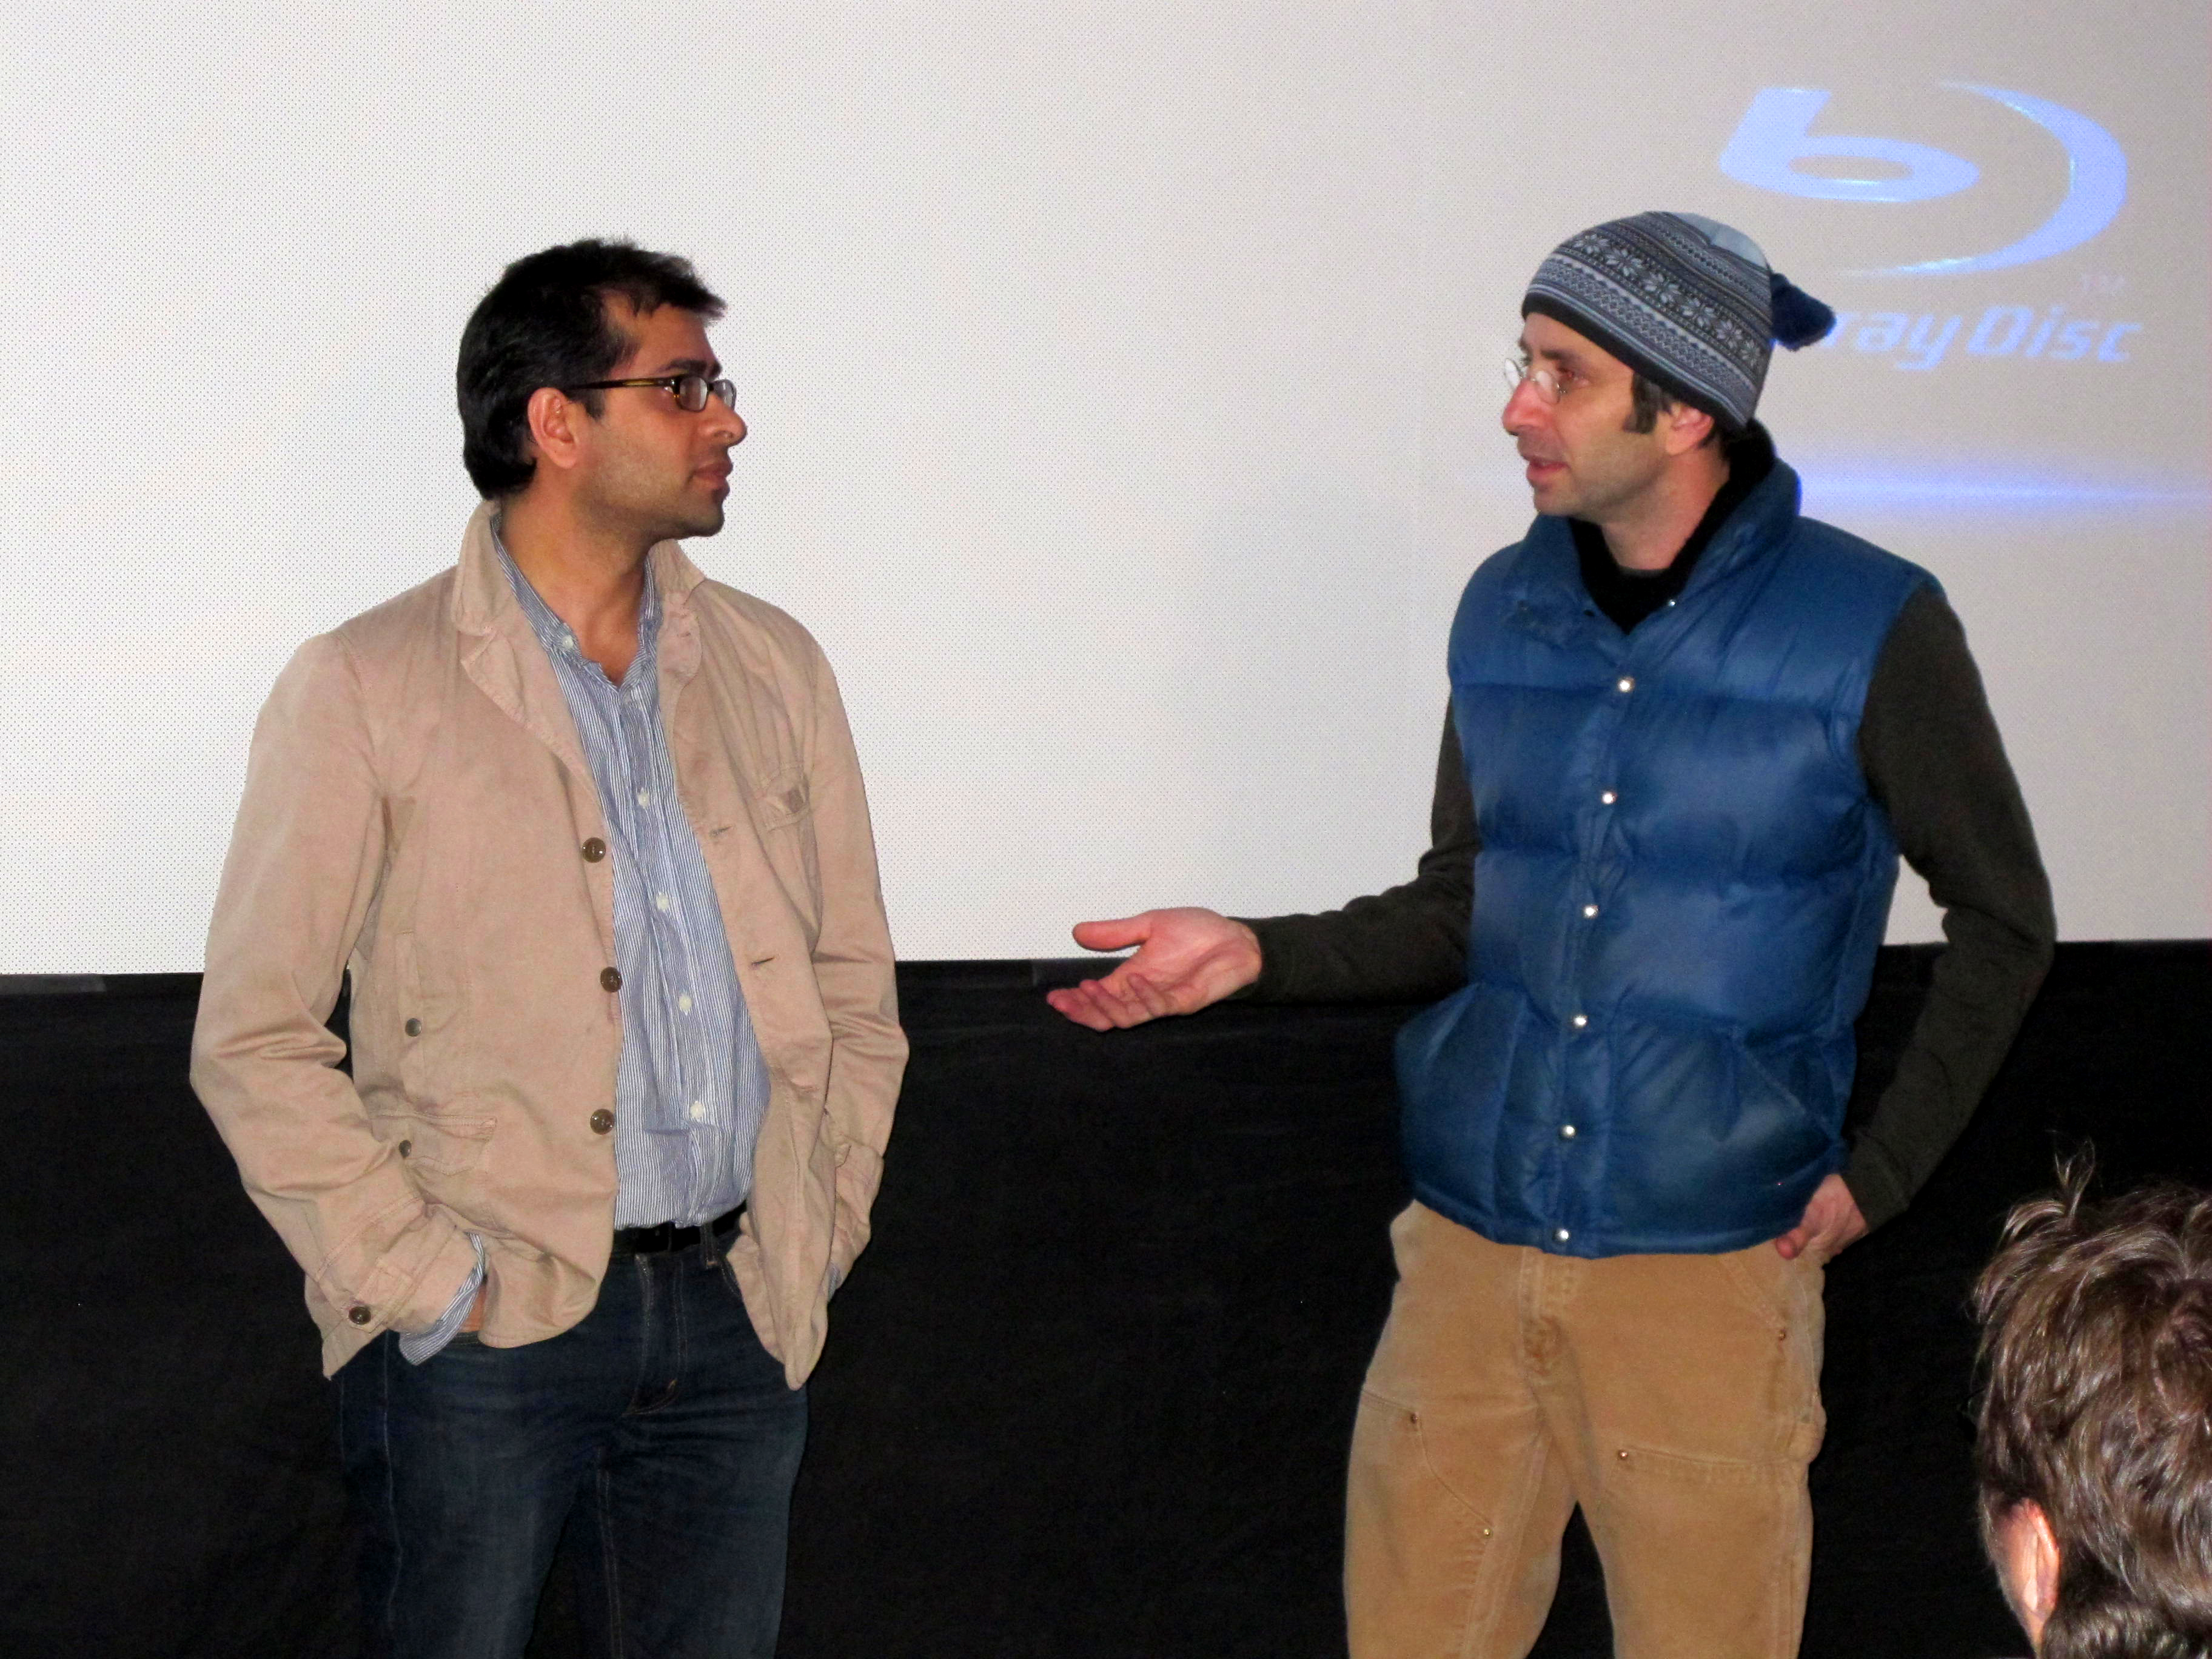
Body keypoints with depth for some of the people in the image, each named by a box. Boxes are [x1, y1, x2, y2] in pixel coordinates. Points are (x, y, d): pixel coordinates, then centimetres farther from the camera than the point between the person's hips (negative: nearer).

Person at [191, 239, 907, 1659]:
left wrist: (822, 1230, 6)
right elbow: (255, 1042, -6)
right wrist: (424, 1281, -11)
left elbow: (855, 987, 15)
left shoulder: (771, 668, 10)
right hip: (490, 1330, -4)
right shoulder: (367, 690, -4)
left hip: (739, 1316, 4)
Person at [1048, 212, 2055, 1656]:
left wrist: (1881, 1172, -2)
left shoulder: (1867, 627, -8)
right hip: (1469, 1258, 4)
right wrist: (1257, 953, 0)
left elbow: (2005, 921, 2)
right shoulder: (1506, 610, 6)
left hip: (1708, 1266, -4)